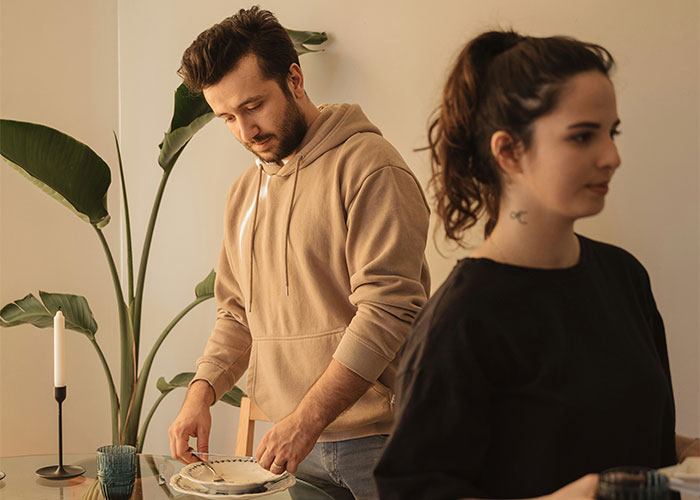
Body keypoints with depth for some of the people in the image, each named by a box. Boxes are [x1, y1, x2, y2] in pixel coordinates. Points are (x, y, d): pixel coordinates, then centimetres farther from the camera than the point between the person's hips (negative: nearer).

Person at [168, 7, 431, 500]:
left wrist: (306, 420, -23)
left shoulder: (368, 166, -12)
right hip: (296, 442, 6)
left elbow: (387, 308, -19)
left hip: (376, 441, -6)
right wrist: (202, 391, 1)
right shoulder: (245, 191, 13)